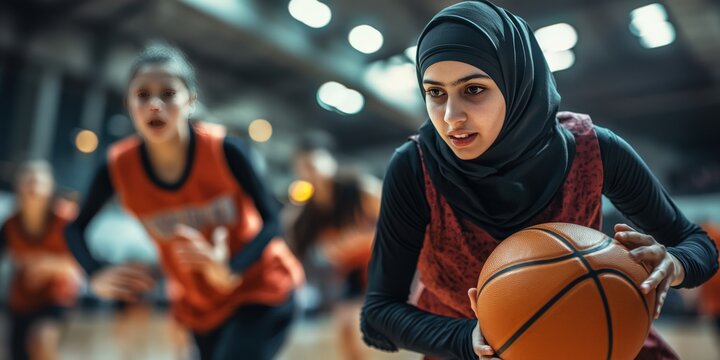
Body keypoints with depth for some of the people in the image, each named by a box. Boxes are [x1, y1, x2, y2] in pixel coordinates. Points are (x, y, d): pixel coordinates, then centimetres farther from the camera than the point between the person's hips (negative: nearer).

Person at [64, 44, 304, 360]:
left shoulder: (224, 149, -24)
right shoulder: (119, 166, -15)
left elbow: (271, 220, -19)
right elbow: (76, 228, 0)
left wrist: (232, 270, -37)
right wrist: (97, 274, -19)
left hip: (261, 285, -4)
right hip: (199, 303, 4)